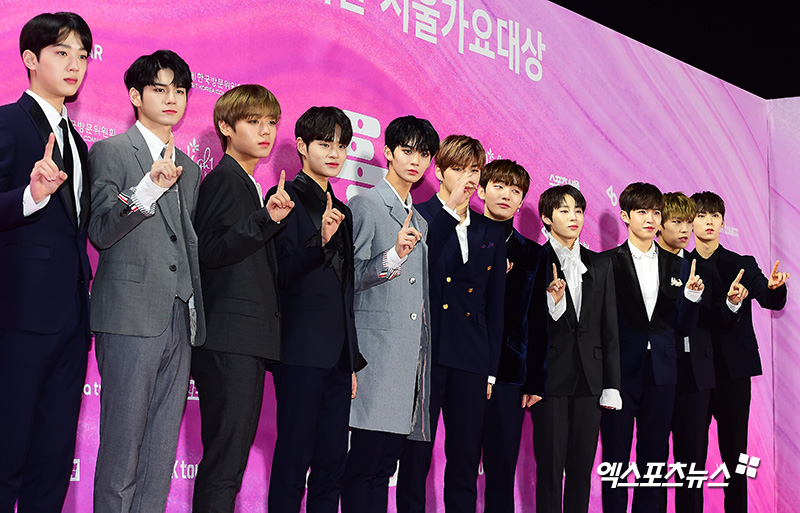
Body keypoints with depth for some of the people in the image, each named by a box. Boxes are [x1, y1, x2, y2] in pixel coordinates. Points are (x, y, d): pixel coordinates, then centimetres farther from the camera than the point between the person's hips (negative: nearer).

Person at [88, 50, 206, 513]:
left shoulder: (190, 169, 22)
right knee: (122, 444, -5)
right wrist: (151, 186, -21)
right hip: (131, 317, -6)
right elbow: (100, 232, -8)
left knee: (162, 452, 7)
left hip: (180, 321, 6)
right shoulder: (110, 152, 3)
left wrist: (197, 318, 16)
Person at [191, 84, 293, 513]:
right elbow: (210, 251, -18)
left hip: (249, 341, 10)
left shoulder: (249, 185, 23)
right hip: (228, 339, -10)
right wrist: (267, 220, -26)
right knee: (225, 460, -11)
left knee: (232, 456, 10)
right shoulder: (224, 179, -6)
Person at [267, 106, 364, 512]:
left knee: (332, 464, 7)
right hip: (302, 352, -7)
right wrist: (320, 241, -28)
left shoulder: (343, 212, 21)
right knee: (294, 458, -6)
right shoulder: (287, 198, -1)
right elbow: (283, 273, -11)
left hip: (339, 357, 7)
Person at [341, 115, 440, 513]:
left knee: (386, 464, 7)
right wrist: (393, 256, -22)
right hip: (376, 356, -7)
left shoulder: (420, 222, 24)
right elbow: (348, 278, -10)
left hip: (411, 359, 7)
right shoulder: (365, 205, 0)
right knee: (364, 462, -10)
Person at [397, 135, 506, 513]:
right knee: (415, 456, 0)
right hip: (424, 354, -4)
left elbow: (495, 305, 15)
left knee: (466, 461, 7)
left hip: (471, 361, 4)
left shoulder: (490, 232, 16)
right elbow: (419, 270, -14)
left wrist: (491, 369, 10)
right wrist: (450, 212, -15)